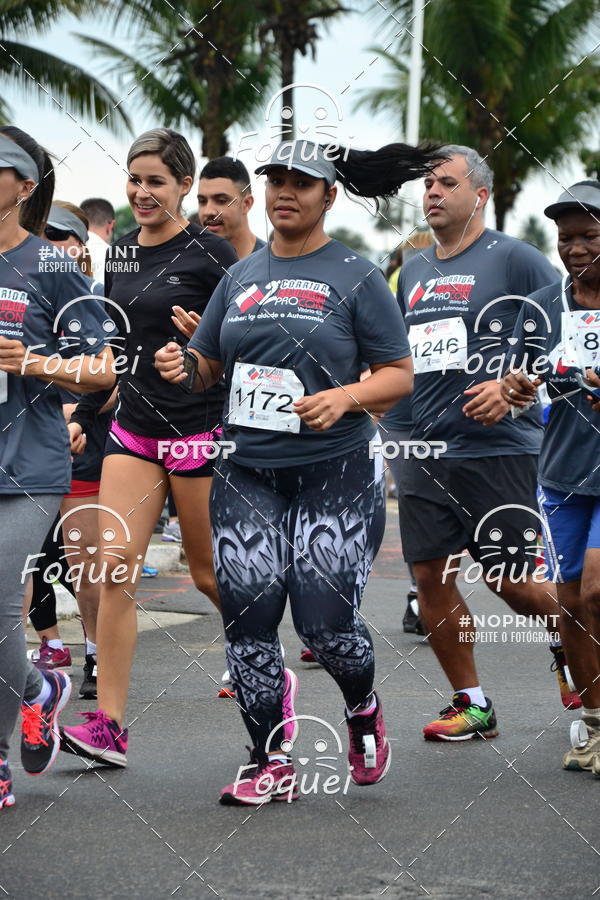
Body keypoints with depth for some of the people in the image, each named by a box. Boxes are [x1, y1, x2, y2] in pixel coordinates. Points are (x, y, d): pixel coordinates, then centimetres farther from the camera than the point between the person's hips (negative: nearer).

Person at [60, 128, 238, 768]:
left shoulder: (207, 252, -8)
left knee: (209, 572, 5)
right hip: (133, 432, 5)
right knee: (114, 564, -8)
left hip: (200, 431, -5)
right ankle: (108, 725, -9)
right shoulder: (118, 253, 10)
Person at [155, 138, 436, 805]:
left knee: (325, 621, -8)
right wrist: (179, 365, -2)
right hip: (247, 473, 4)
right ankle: (272, 765, 9)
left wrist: (346, 397, -19)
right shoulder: (241, 277, 14)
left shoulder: (355, 278, 0)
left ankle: (363, 708, 26)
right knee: (247, 617, -3)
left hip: (335, 475, -4)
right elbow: (208, 364, 20)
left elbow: (399, 374, -1)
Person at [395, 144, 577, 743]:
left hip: (497, 451, -6)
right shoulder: (413, 272, 16)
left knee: (507, 581, -4)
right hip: (422, 452, 6)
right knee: (431, 577, 3)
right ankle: (470, 705, 14)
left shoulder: (514, 259, -4)